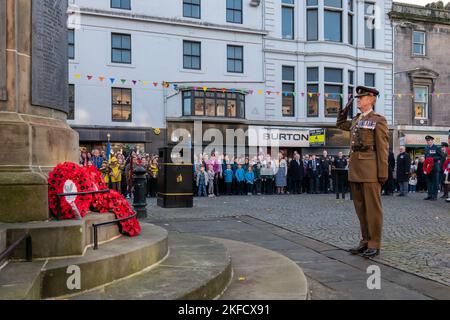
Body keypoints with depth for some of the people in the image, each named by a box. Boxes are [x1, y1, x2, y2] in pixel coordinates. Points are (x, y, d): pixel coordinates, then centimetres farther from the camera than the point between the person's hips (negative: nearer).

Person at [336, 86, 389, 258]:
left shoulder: (378, 120, -4)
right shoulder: (356, 120, 17)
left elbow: (383, 148, -8)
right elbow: (340, 124, 35)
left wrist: (383, 173, -13)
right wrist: (346, 107, 20)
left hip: (370, 168, -7)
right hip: (355, 168, 7)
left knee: (372, 207, -2)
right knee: (360, 207, 10)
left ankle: (374, 245, 6)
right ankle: (365, 241, 19)